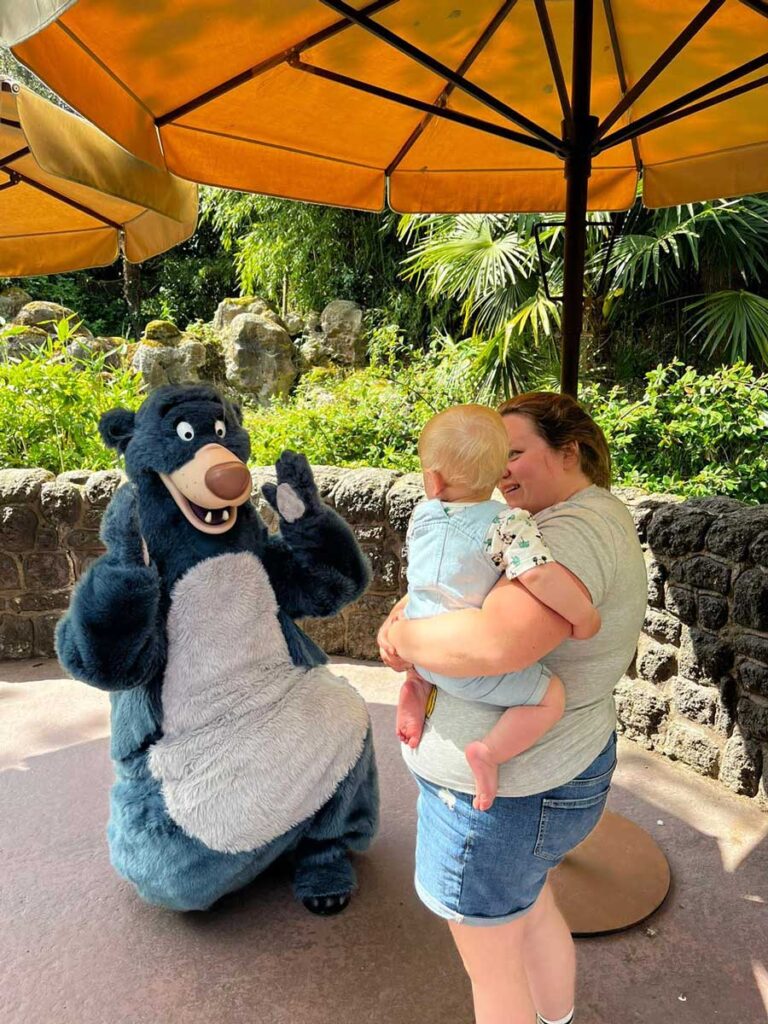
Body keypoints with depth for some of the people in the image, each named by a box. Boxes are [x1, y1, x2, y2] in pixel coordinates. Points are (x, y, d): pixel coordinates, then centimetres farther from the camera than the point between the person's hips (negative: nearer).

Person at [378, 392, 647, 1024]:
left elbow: (496, 644, -43)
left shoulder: (578, 531, -27)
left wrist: (402, 637, -25)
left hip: (502, 793, -10)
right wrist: (408, 612, -11)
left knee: (492, 964, 15)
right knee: (533, 910, 33)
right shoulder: (587, 517, 6)